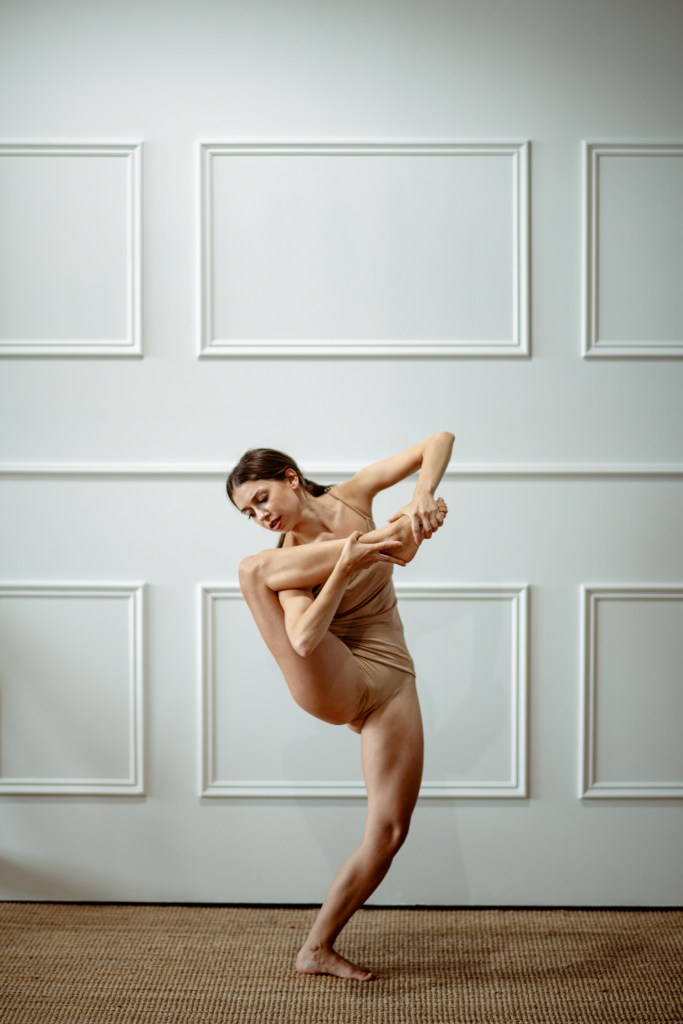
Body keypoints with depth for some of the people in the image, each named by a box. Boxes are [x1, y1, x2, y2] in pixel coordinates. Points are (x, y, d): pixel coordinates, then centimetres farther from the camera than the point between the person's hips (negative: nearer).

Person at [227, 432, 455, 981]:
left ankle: (318, 947, 12)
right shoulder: (290, 560, -3)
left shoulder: (353, 498, 5)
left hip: (389, 685, 3)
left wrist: (422, 494, -21)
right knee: (254, 567, -23)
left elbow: (440, 441, -2)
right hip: (332, 684, -2)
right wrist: (346, 566, -29)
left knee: (390, 832, -3)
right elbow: (305, 639, -22)